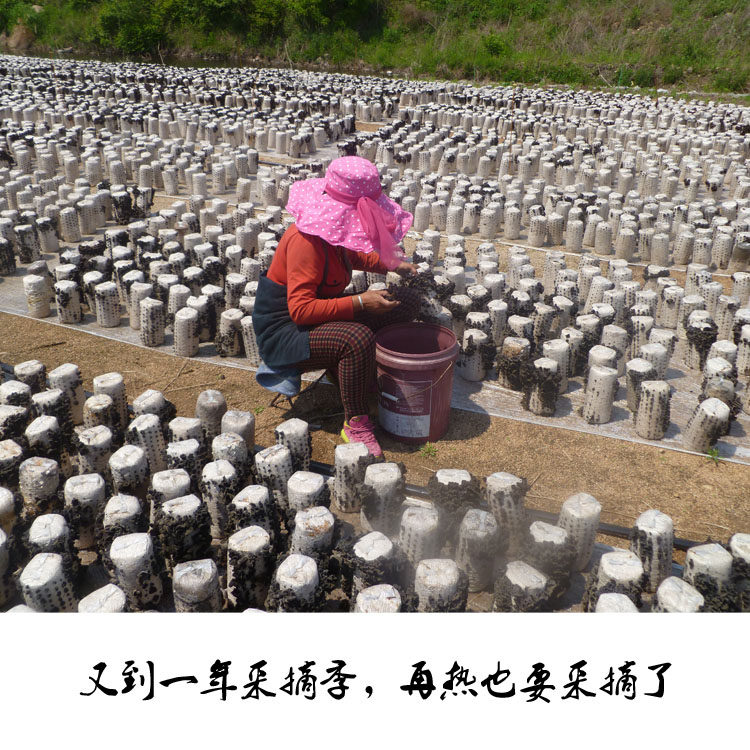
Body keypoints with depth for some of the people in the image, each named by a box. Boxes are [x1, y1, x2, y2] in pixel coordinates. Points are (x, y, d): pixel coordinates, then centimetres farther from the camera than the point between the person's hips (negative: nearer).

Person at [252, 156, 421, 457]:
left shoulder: (334, 229, 0)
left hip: (320, 314, 9)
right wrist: (359, 302, -33)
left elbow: (351, 257, 25)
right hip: (284, 331, -9)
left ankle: (340, 368, 4)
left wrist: (392, 264, 14)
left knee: (407, 301, 2)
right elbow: (300, 309, -32)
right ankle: (355, 423, -19)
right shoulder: (306, 240, -28)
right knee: (358, 338, -39)